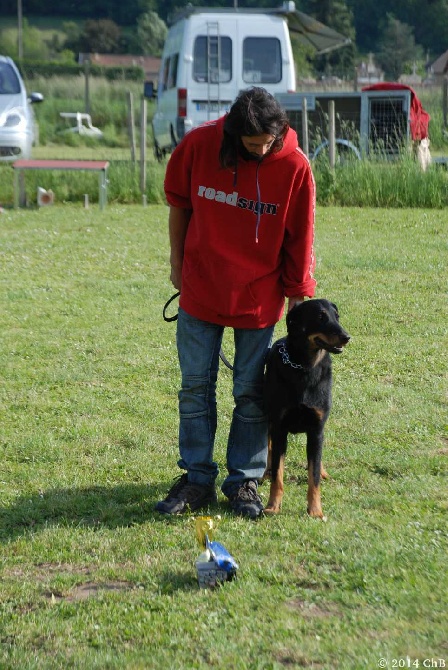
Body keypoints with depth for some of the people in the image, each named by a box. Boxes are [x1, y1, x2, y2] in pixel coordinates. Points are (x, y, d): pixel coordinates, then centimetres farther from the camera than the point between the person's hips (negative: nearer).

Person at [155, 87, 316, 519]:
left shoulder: (294, 166, -15)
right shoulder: (199, 145, -13)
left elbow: (299, 241, -7)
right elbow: (179, 202, 5)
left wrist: (298, 301, -4)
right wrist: (177, 262, 9)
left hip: (259, 299, -1)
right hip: (201, 290, 1)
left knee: (250, 392, 5)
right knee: (195, 387, 5)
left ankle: (244, 482, 17)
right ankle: (197, 480, 15)